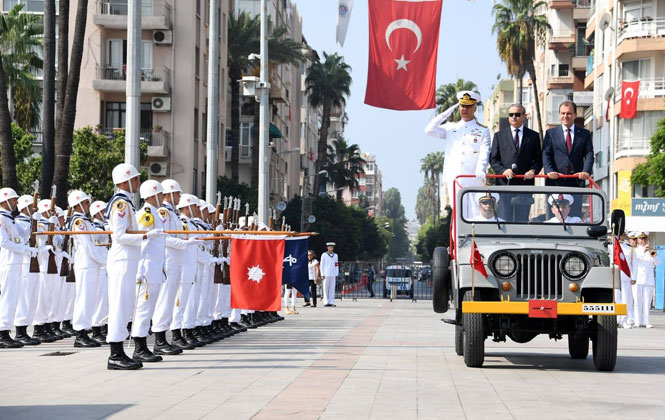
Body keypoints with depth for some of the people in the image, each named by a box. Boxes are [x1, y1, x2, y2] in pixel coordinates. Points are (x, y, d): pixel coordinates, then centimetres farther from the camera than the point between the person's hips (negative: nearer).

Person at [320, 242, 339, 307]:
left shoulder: (335, 255, 12)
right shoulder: (324, 255, 1)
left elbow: (337, 266, 11)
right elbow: (322, 265, 0)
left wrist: (336, 275, 5)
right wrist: (323, 275, -7)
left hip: (333, 275, 3)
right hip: (326, 275, -3)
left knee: (332, 289, 1)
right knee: (326, 289, -2)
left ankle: (331, 302, 2)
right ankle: (326, 302, 1)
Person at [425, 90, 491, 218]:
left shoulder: (483, 131, 9)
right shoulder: (450, 128, 16)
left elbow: (484, 153, -4)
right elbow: (429, 130, 3)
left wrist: (480, 172, -22)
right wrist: (447, 112, 5)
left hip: (474, 180, -2)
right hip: (454, 180, 2)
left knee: (475, 215, -6)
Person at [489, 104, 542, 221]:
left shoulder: (533, 136, 11)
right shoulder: (499, 135, 10)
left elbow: (539, 159, 10)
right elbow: (493, 159, 6)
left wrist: (533, 170, -11)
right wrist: (503, 170, -12)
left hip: (525, 183, 1)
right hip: (504, 184, 0)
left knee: (523, 219, 3)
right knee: (504, 219, -1)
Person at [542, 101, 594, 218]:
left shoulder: (585, 134, 12)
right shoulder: (551, 133, 11)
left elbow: (589, 155, 2)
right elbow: (546, 155, 1)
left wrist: (586, 171, -16)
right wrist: (550, 171, -17)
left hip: (576, 181, 1)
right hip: (556, 182, -1)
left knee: (576, 216, -1)